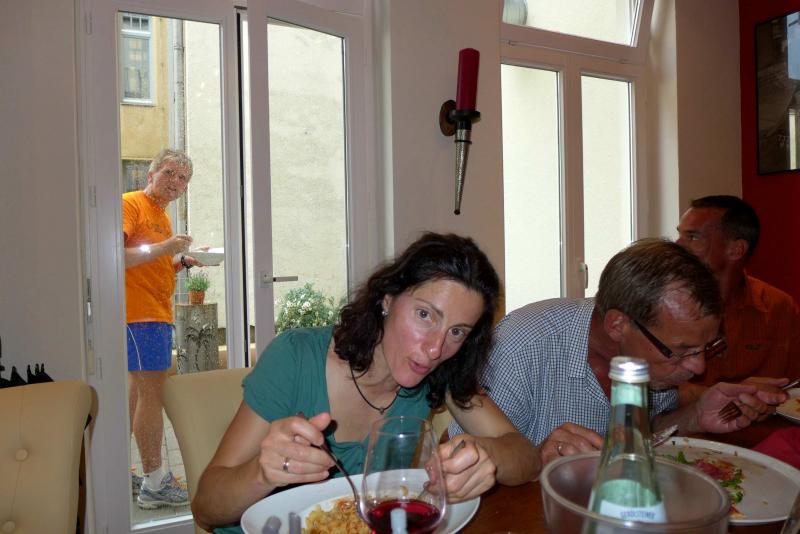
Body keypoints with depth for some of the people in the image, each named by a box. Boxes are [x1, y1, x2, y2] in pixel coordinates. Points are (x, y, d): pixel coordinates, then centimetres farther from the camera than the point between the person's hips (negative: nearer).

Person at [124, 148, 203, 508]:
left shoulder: (162, 215, 20)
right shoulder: (130, 203, -8)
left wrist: (182, 261, 9)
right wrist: (163, 248, -20)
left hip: (157, 314, 10)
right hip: (140, 314, -10)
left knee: (139, 391, 14)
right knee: (152, 392, -6)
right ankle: (154, 485, 3)